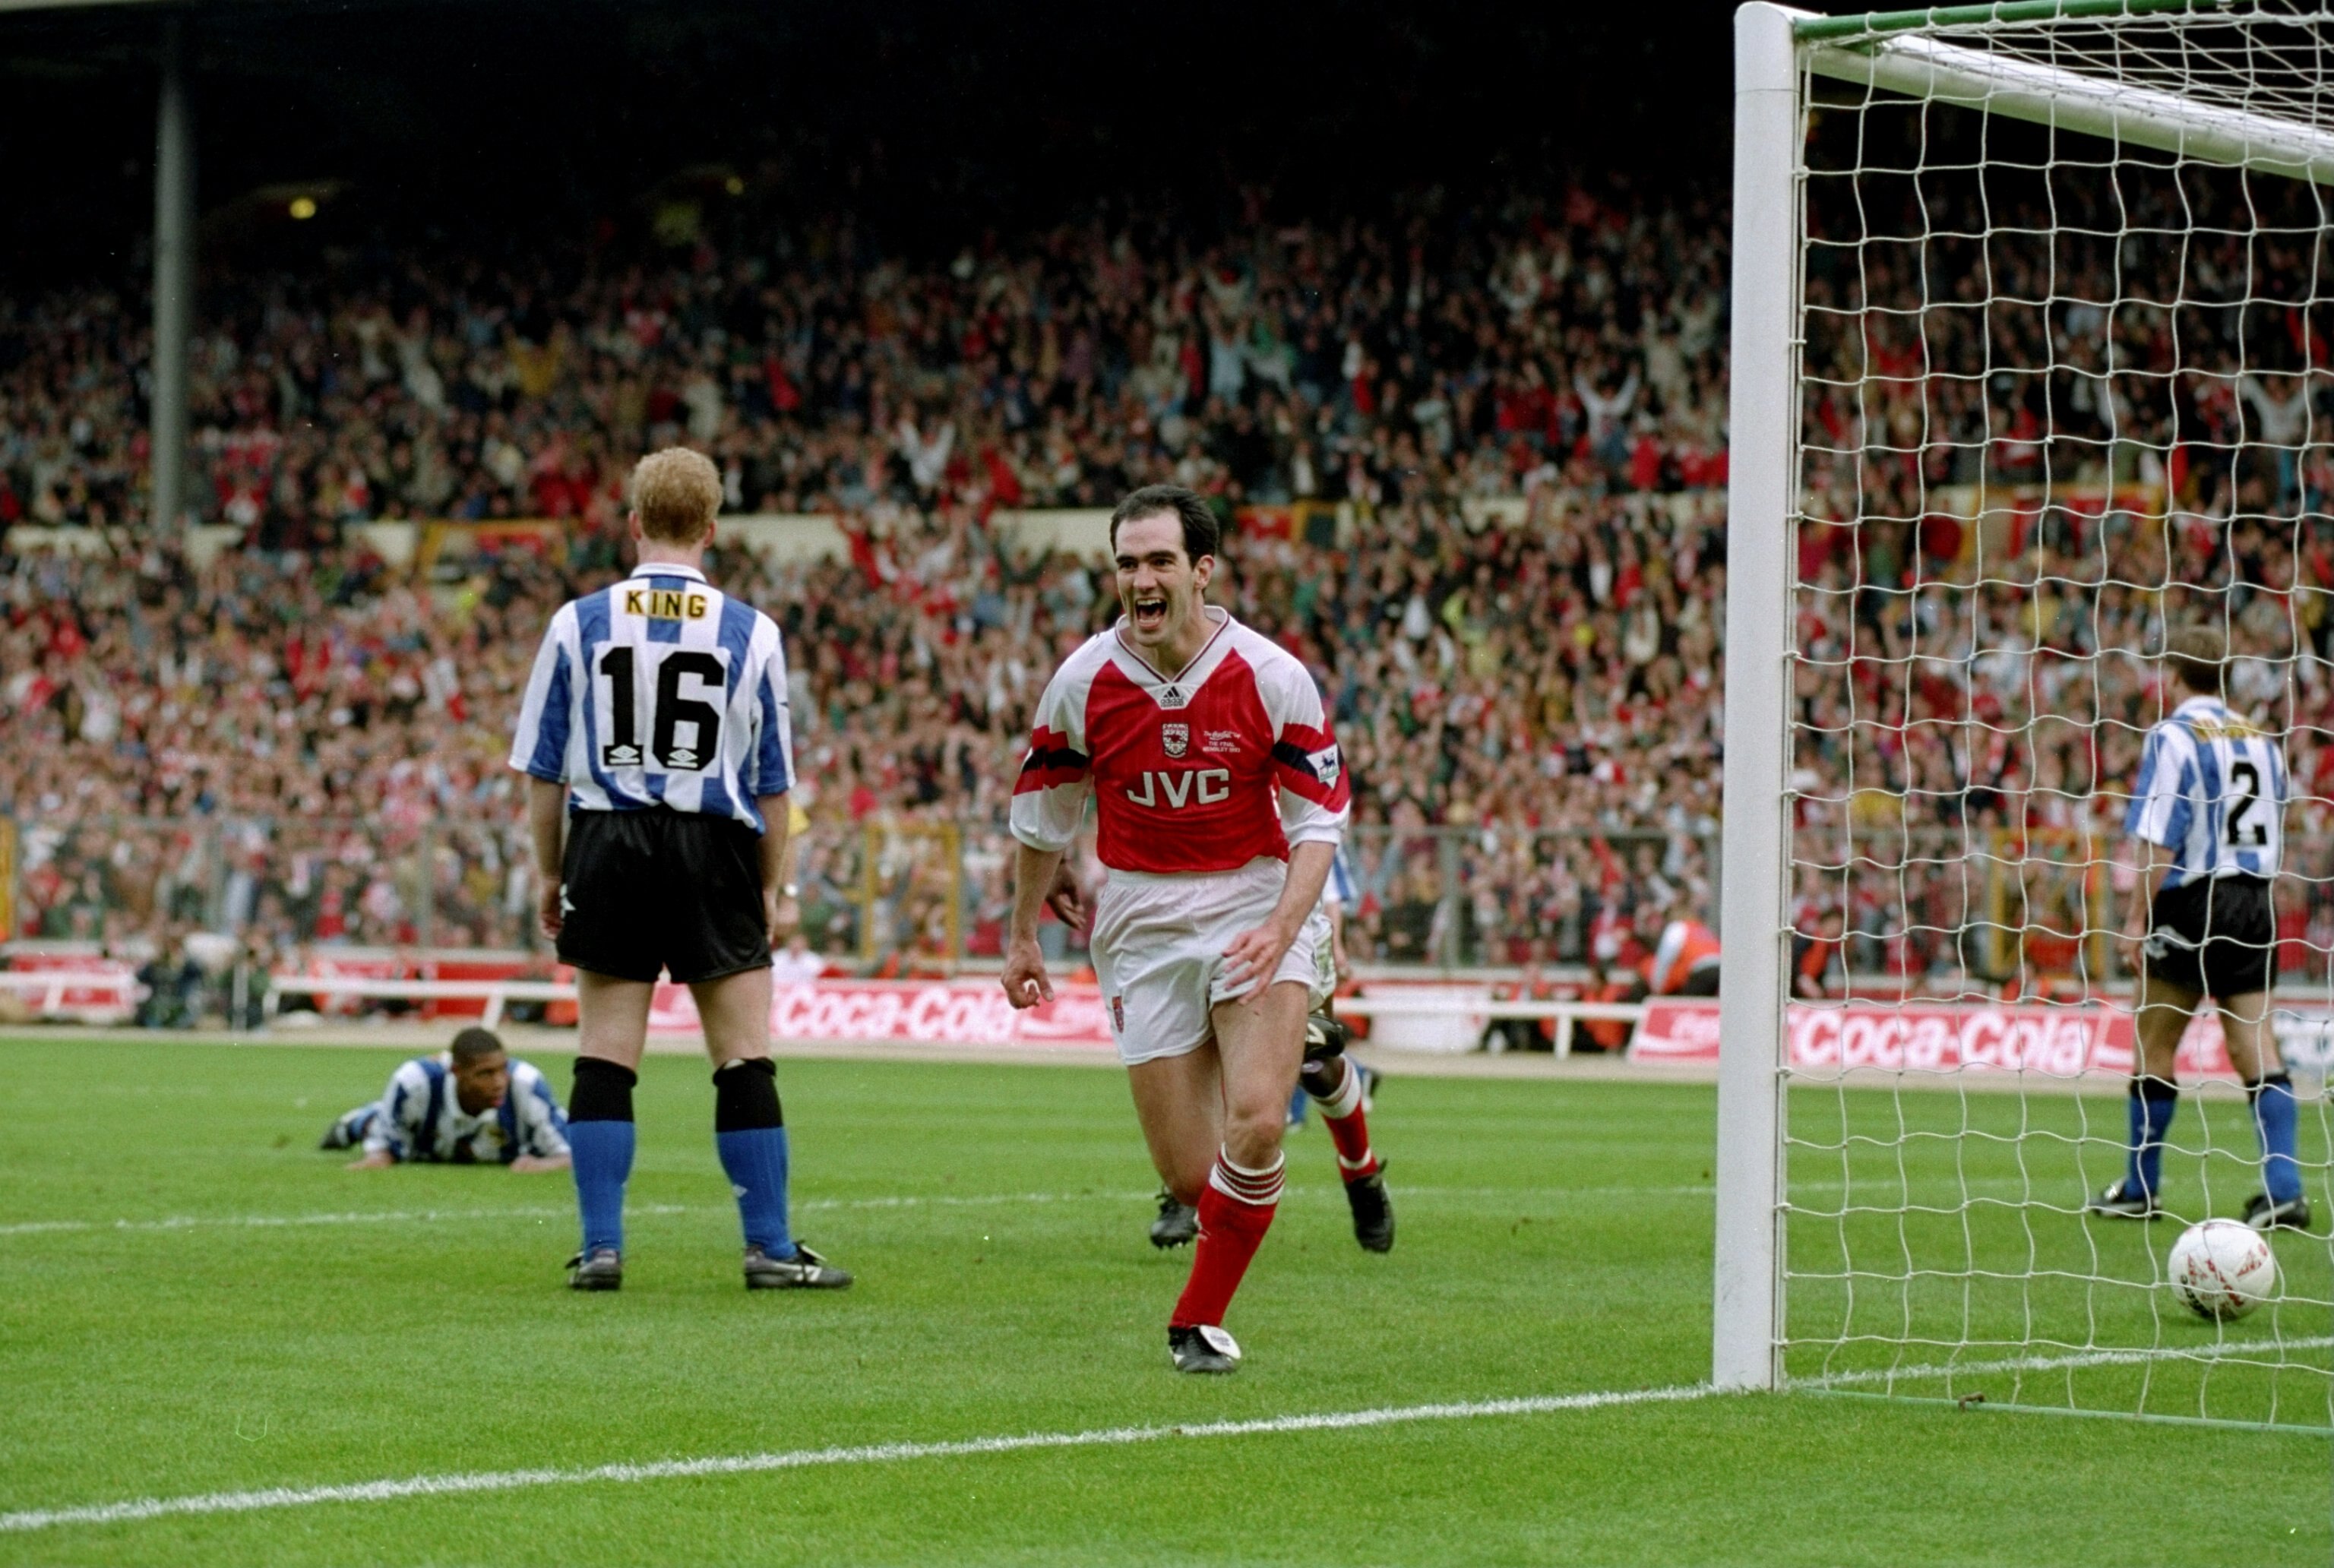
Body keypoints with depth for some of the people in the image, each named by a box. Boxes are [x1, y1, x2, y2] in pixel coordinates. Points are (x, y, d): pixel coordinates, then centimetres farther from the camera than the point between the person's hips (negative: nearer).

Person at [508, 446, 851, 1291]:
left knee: (605, 1056, 5)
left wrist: (549, 874, 14)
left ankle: (600, 1247, 3)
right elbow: (772, 780, 5)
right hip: (713, 852, -1)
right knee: (745, 1058, 3)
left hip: (608, 847, 1)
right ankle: (771, 1248, 4)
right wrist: (772, 887, 15)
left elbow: (543, 769, 3)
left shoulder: (578, 623, 0)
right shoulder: (752, 633, 0)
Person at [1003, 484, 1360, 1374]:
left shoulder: (1271, 676, -10)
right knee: (1187, 1171, -3)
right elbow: (1042, 817, 10)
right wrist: (1022, 938, 15)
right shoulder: (1083, 682, -5)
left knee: (1254, 1126, -21)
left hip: (1257, 903, -2)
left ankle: (1198, 1320, -3)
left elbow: (1320, 819, -7)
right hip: (1142, 923, 2)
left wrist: (1282, 928, -22)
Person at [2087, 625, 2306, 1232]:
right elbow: (2275, 831, 16)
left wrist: (2138, 916, -11)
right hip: (2253, 901, 6)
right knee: (2255, 1045, 0)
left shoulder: (2173, 737, -9)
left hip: (2192, 902, -6)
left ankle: (2141, 1188, 14)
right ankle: (2284, 1190, -10)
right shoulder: (2259, 738, 10)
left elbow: (2159, 840, -15)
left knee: (2154, 1045, 7)